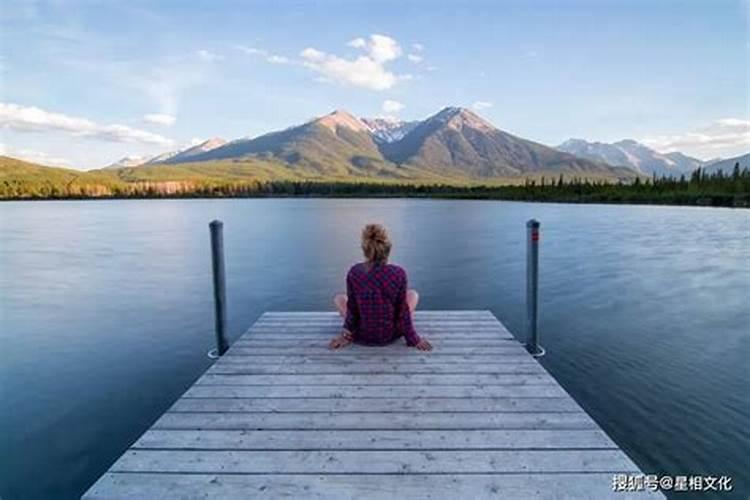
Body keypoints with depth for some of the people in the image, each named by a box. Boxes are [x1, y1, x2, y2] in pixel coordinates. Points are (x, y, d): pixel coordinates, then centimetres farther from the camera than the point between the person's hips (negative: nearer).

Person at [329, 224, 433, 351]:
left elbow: (352, 310, -10)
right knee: (413, 294, 23)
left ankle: (348, 335, 17)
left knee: (339, 298, 27)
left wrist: (347, 332, 7)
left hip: (362, 336, 1)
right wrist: (414, 340, 1)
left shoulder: (354, 273, -20)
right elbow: (403, 312, -13)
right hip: (390, 336, -1)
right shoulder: (398, 274, -22)